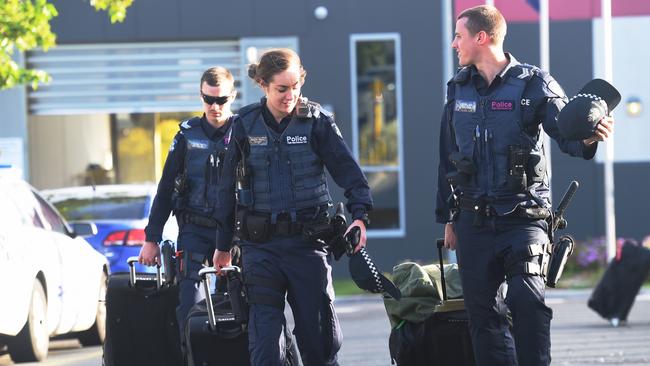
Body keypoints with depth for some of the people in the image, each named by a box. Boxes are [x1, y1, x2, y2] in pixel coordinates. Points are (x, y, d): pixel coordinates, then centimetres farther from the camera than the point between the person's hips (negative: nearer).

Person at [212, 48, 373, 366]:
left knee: (318, 332, 2)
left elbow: (347, 170, 0)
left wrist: (360, 214, -16)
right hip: (261, 244, 1)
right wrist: (223, 245, 14)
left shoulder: (316, 121, 0)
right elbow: (228, 187, 12)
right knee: (265, 341, -4)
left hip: (307, 240, -1)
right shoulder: (245, 125, 4)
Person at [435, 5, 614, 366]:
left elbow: (564, 131, -13)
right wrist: (447, 217, 17)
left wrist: (587, 138, -38)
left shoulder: (533, 83, -3)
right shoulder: (458, 89, 11)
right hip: (473, 222, 5)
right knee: (481, 310, 5)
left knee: (527, 299, -19)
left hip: (523, 217, -5)